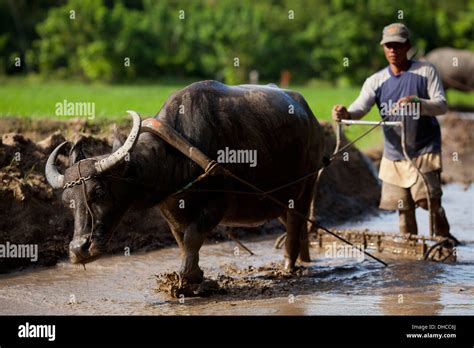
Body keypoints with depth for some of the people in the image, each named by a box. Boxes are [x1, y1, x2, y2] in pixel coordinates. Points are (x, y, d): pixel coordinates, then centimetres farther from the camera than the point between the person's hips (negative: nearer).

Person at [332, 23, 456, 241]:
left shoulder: (425, 71, 0)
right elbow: (360, 107, -8)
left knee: (431, 201, -16)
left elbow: (442, 105, -8)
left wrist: (417, 103, -28)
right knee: (404, 208, 5)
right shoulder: (376, 81, 5)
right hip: (394, 156, 3)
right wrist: (346, 114, -32)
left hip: (425, 151, -3)